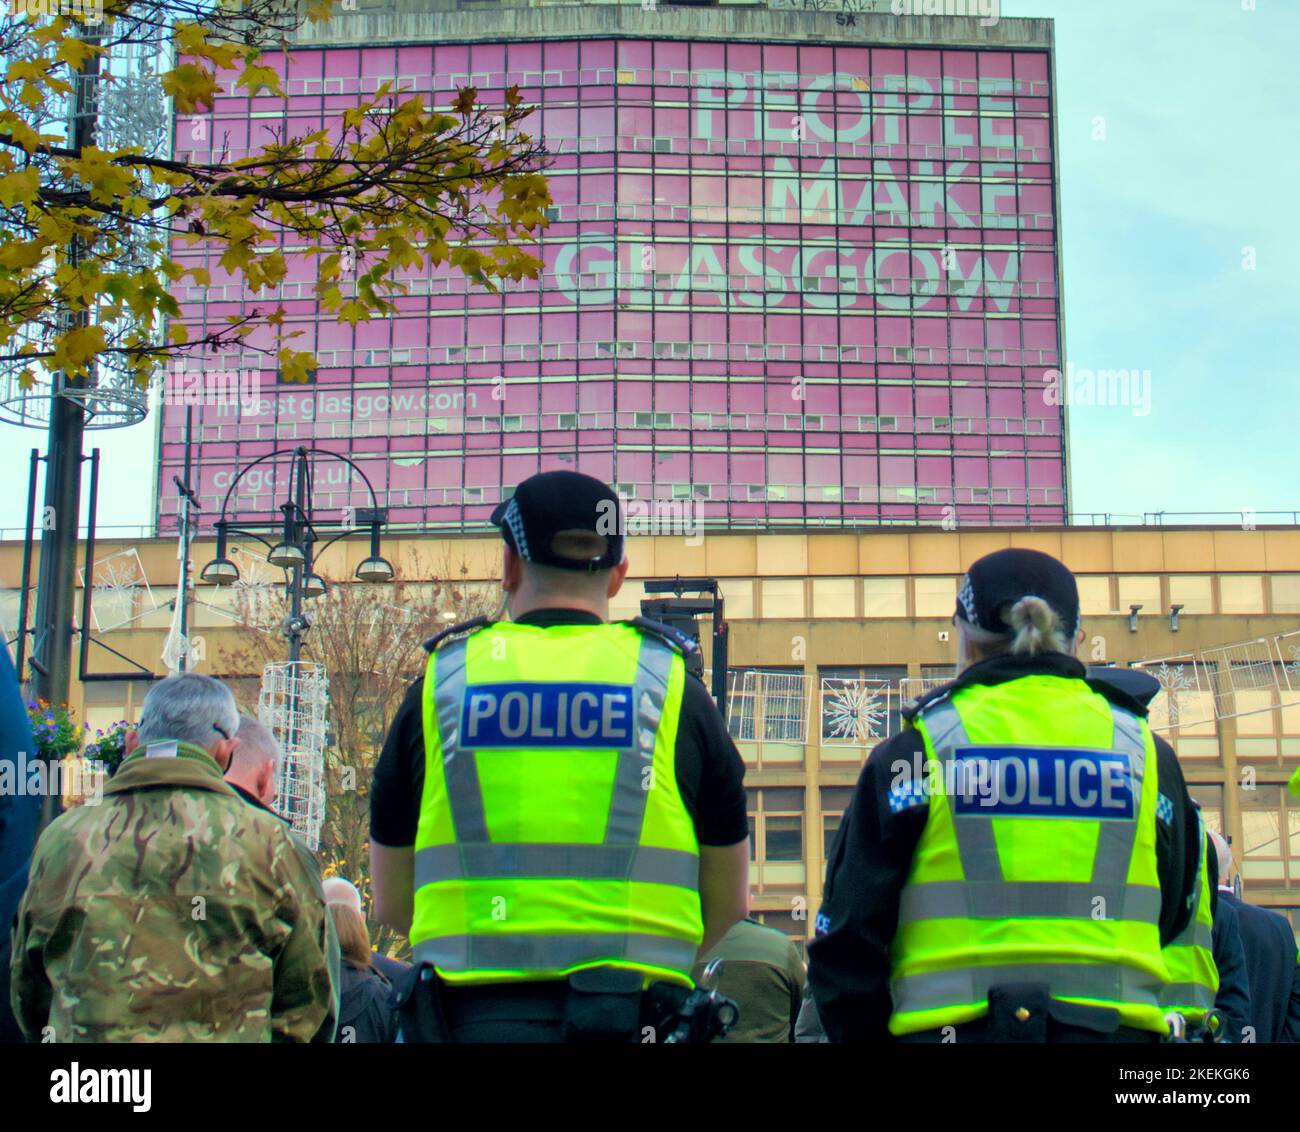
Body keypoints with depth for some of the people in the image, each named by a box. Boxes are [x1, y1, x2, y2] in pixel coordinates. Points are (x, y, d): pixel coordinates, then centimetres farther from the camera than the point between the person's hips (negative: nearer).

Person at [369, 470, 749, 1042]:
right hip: (633, 1019, 0)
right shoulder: (675, 691, 4)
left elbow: (390, 903, 11)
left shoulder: (439, 686, 5)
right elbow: (729, 906, 9)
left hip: (474, 1015, 1)